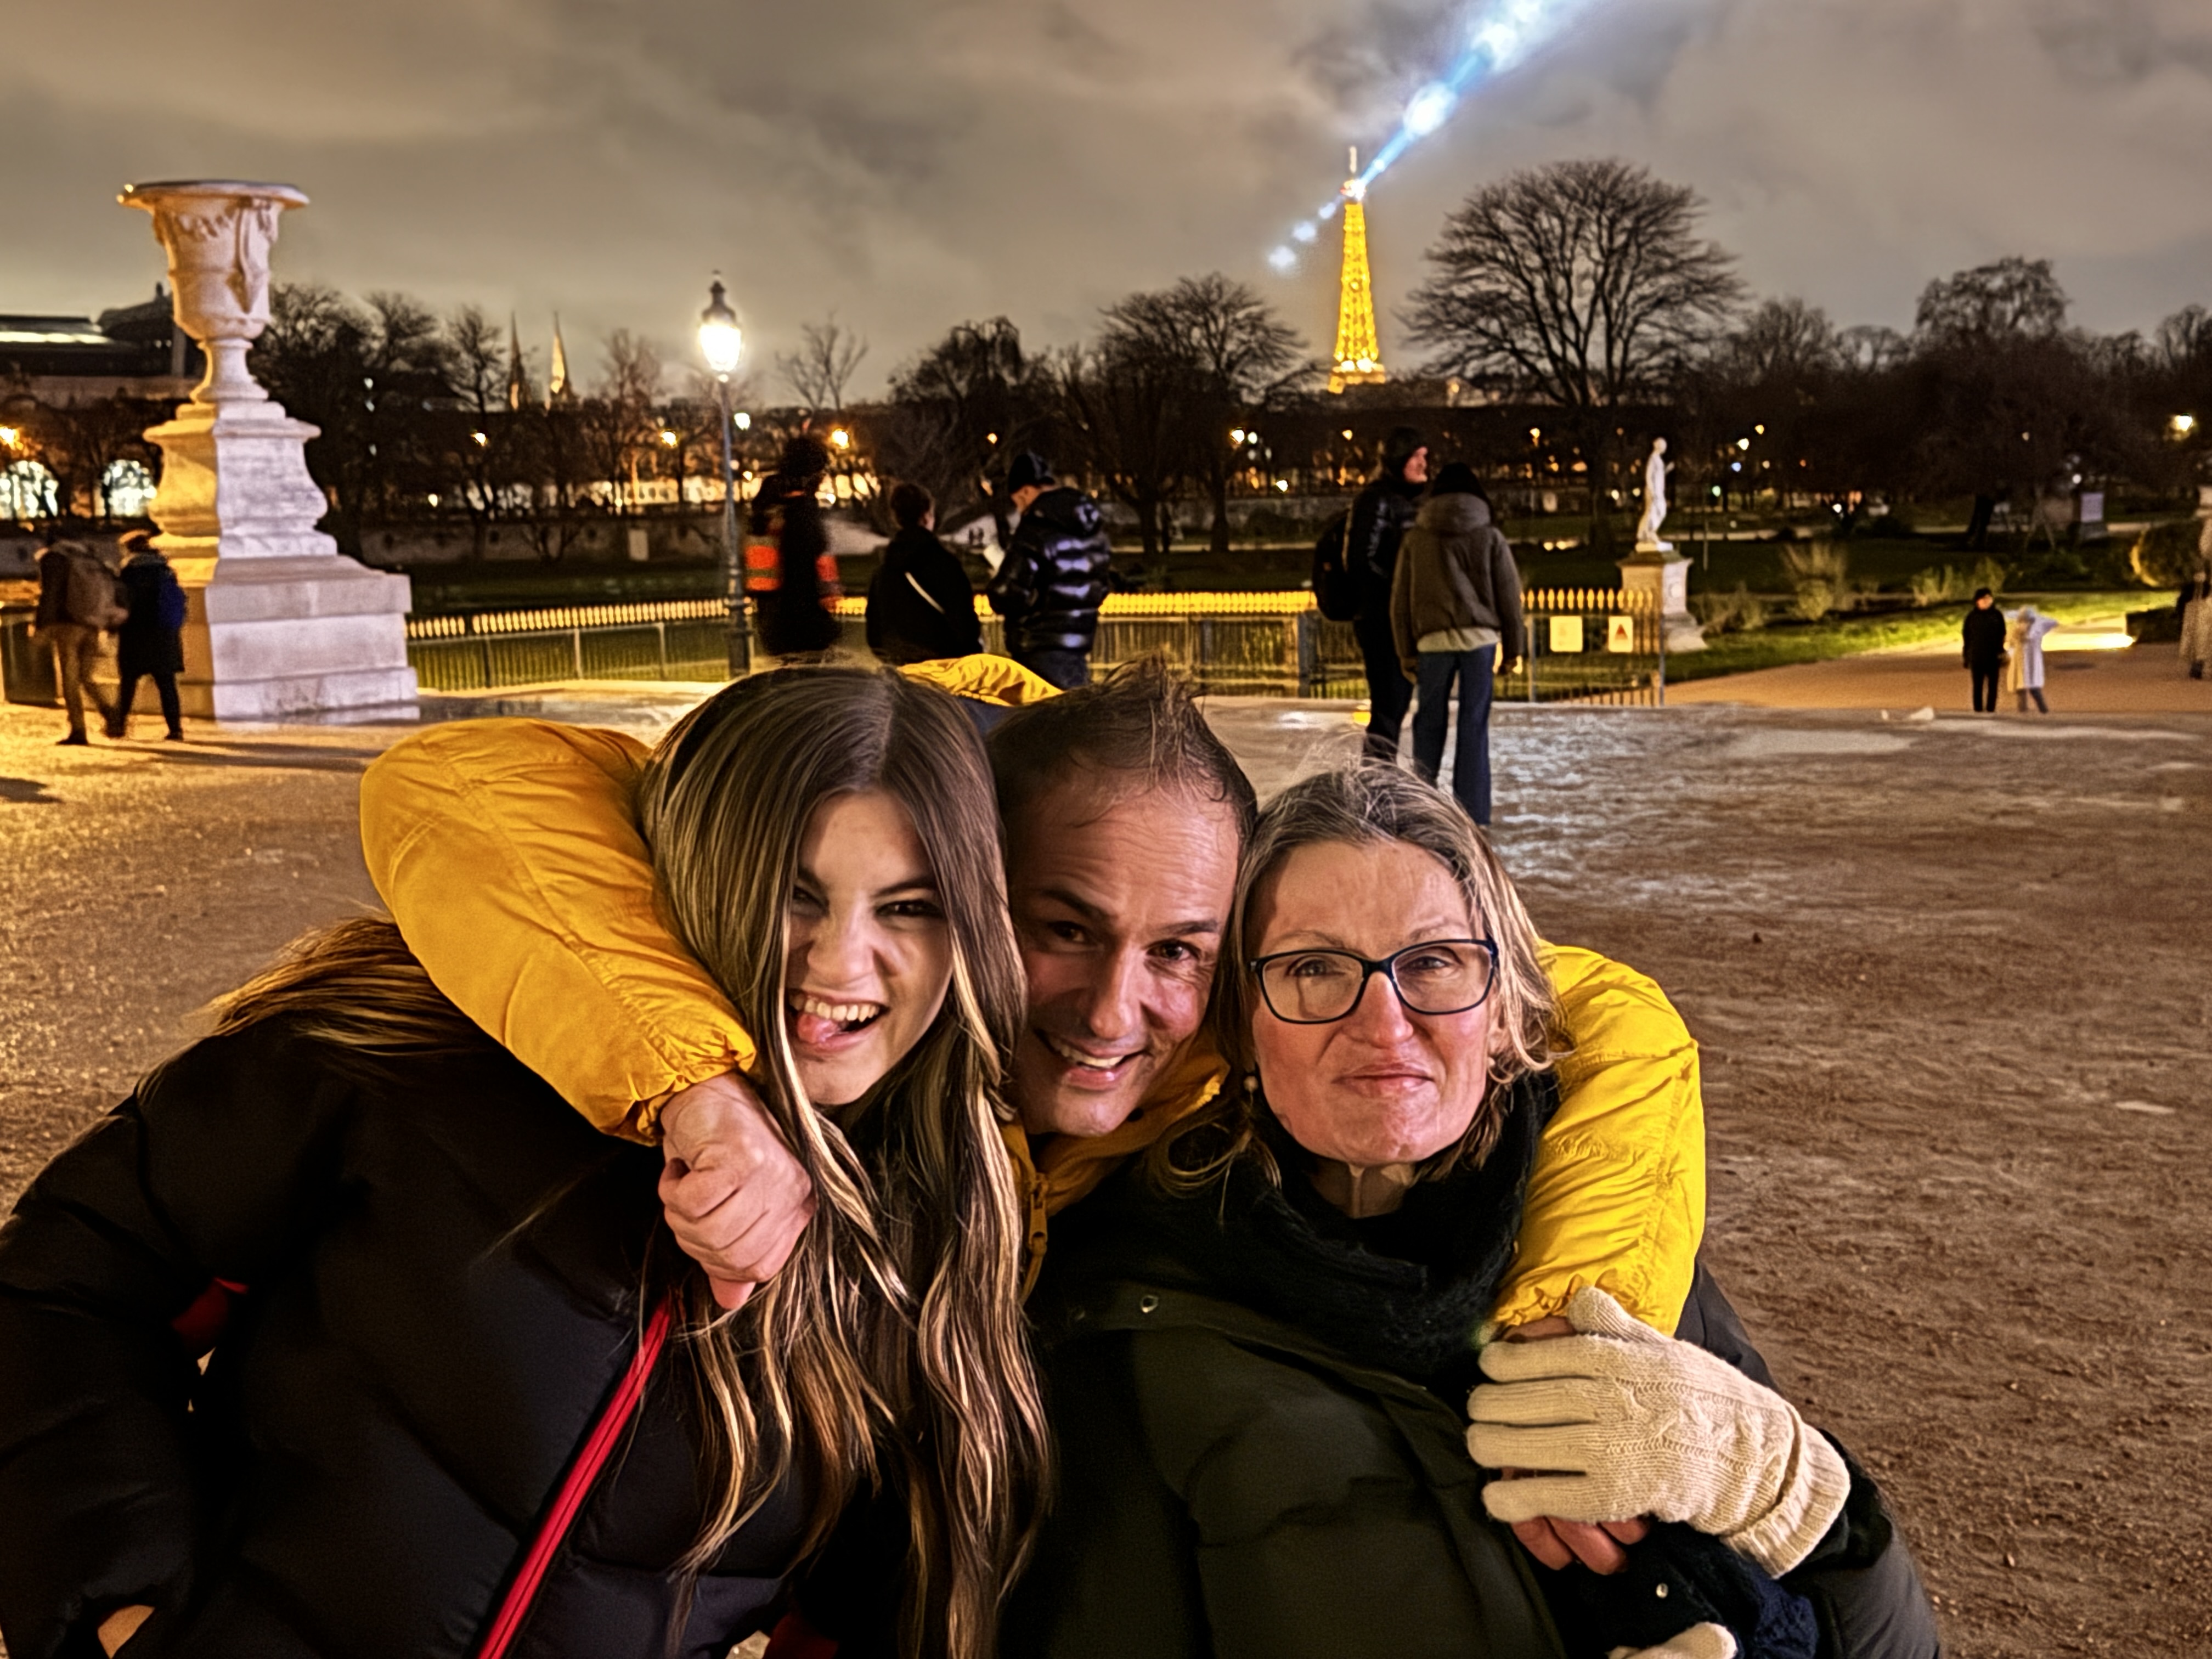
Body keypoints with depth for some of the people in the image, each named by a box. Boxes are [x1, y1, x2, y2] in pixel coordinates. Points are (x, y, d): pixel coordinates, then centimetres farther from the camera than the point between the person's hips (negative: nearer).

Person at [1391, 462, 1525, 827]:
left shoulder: (1416, 539, 7)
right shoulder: (1491, 537, 5)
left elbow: (1401, 599, 8)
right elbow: (1509, 595, 5)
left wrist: (1406, 651, 13)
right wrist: (1513, 646, 12)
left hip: (1433, 639, 1)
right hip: (1480, 637, 0)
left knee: (1430, 718, 15)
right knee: (1475, 726, 1)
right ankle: (1473, 812, 2)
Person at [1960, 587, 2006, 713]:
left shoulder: (1997, 615, 3)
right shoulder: (1971, 617, 2)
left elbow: (2002, 637, 8)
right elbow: (1966, 639, 4)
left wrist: (2002, 656, 4)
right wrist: (1967, 660, 1)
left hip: (1993, 658, 1)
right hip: (1976, 658, -1)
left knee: (1993, 685, 3)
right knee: (1978, 686, 4)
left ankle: (1991, 709, 9)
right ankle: (1978, 709, 8)